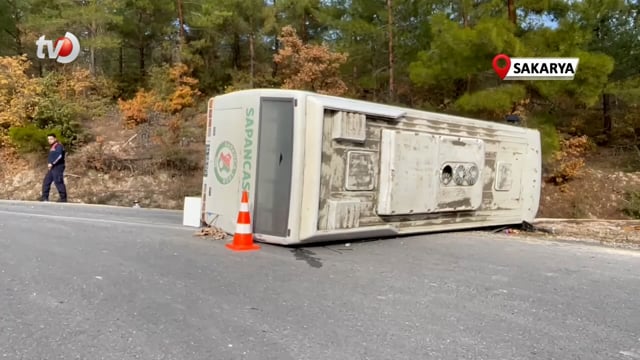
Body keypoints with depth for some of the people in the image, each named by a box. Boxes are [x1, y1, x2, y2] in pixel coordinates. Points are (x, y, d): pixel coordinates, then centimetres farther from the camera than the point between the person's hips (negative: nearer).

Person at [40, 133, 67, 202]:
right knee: (46, 181, 11)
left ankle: (63, 198, -6)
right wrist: (49, 163, 11)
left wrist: (52, 163, -22)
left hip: (58, 167, -10)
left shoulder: (59, 146, -10)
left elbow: (59, 156, -24)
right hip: (52, 168, 10)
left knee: (58, 182, -11)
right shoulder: (52, 147, 21)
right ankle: (45, 197, 17)